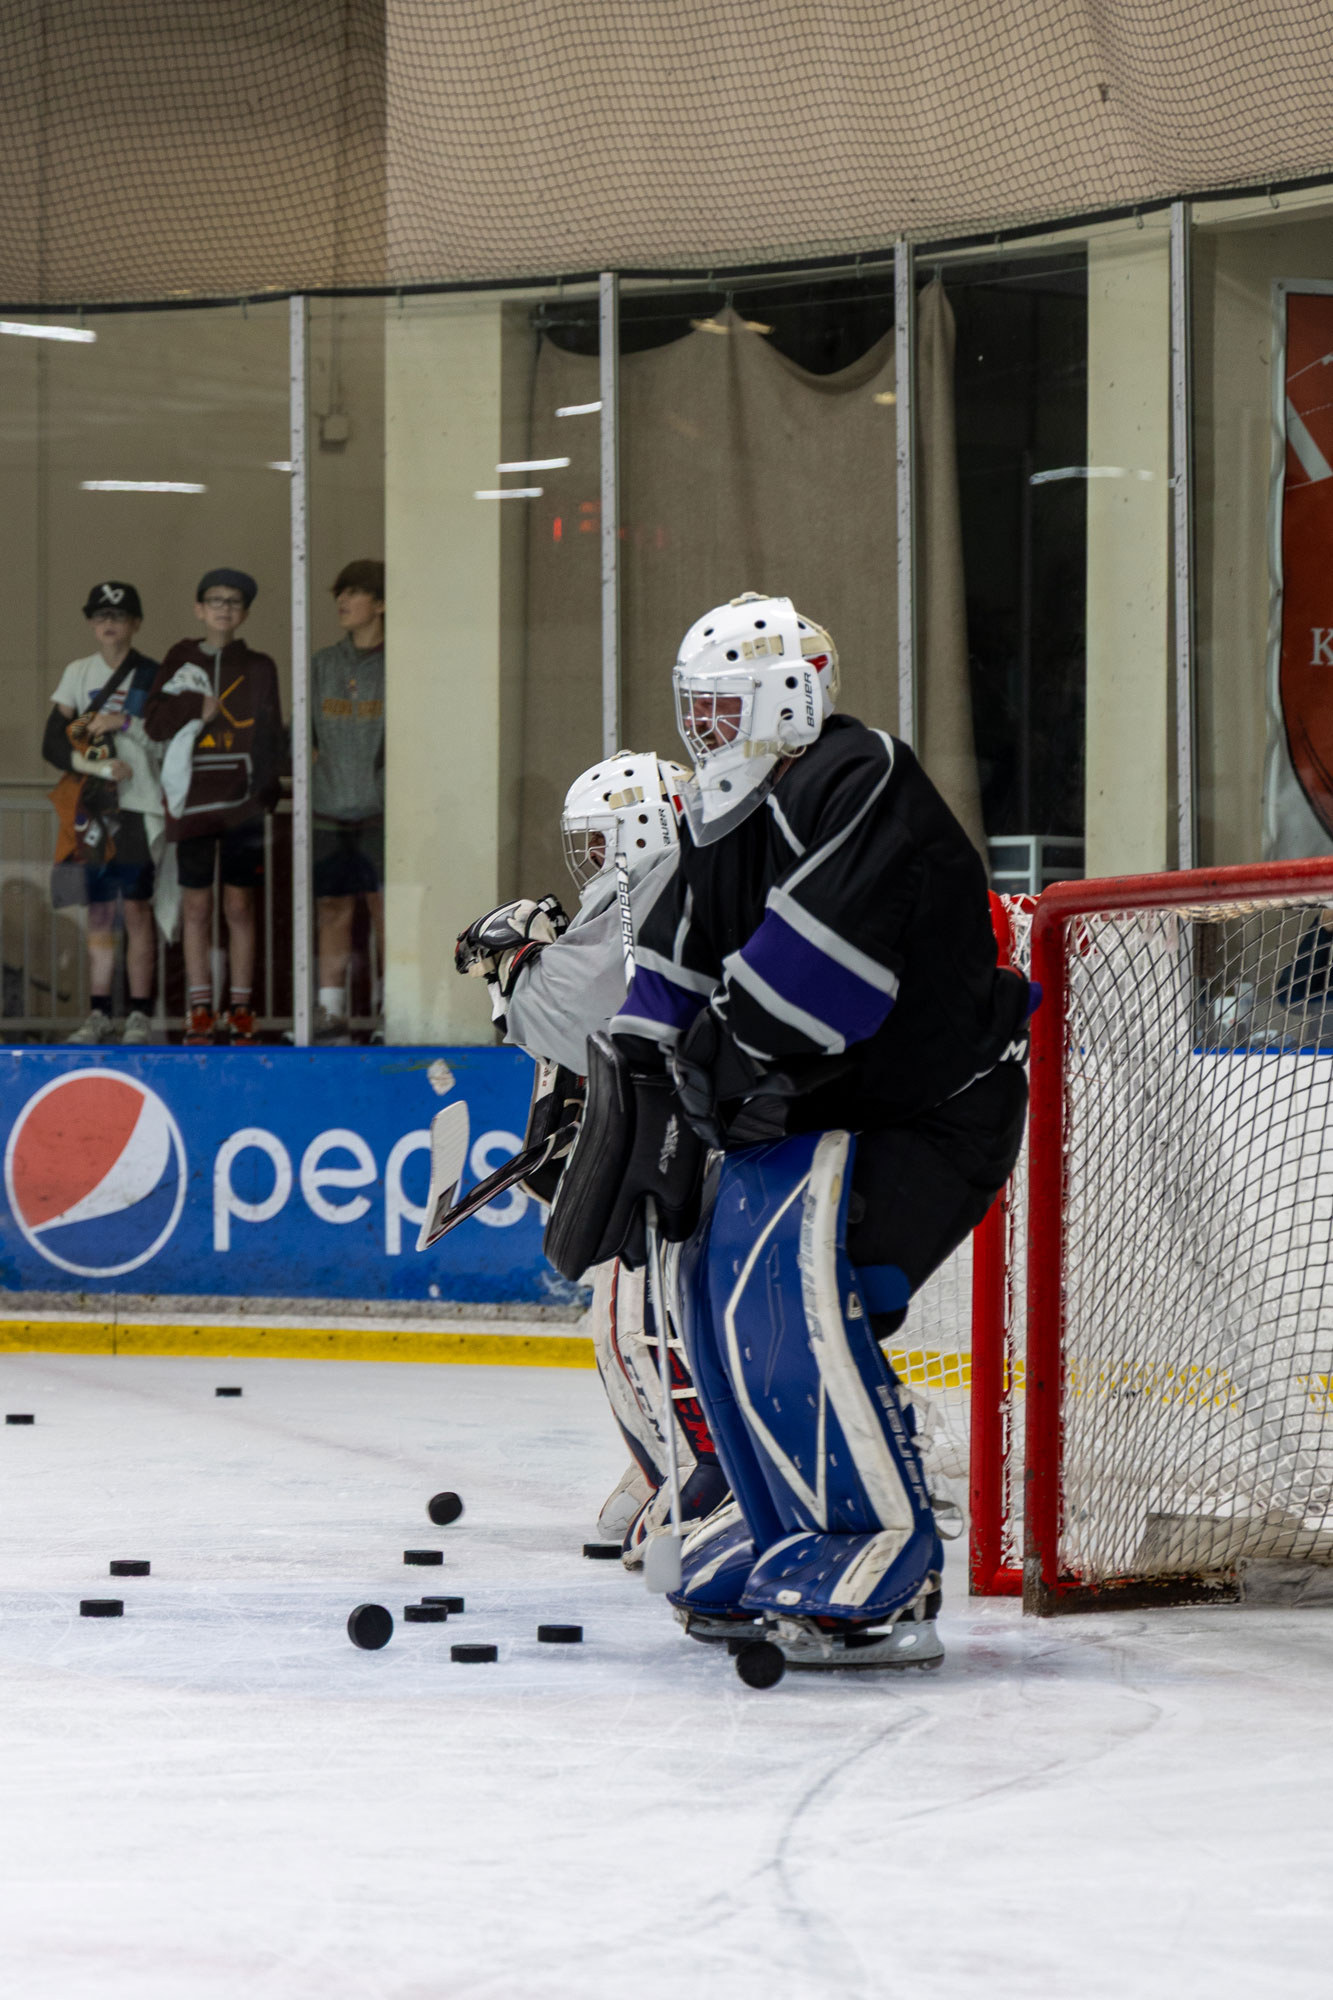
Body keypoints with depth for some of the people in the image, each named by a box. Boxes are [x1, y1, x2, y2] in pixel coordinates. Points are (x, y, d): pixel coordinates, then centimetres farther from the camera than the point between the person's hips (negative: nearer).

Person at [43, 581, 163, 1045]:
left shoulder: (153, 676, 2)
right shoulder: (78, 673, 10)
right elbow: (53, 744, 3)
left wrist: (126, 723, -14)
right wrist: (100, 767, -10)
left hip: (139, 803, -3)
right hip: (93, 804, 3)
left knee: (136, 907, -4)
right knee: (98, 909, 5)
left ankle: (140, 1015, -2)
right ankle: (100, 1014, 10)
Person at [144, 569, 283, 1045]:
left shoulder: (258, 668, 7)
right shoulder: (180, 661, 9)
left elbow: (269, 735, 4)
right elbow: (155, 723, 3)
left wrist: (264, 789, -7)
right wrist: (199, 709, -9)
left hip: (241, 803, -1)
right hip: (193, 801, 1)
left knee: (239, 906, 2)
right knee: (197, 907, 2)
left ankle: (241, 1010, 6)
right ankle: (200, 1014, 5)